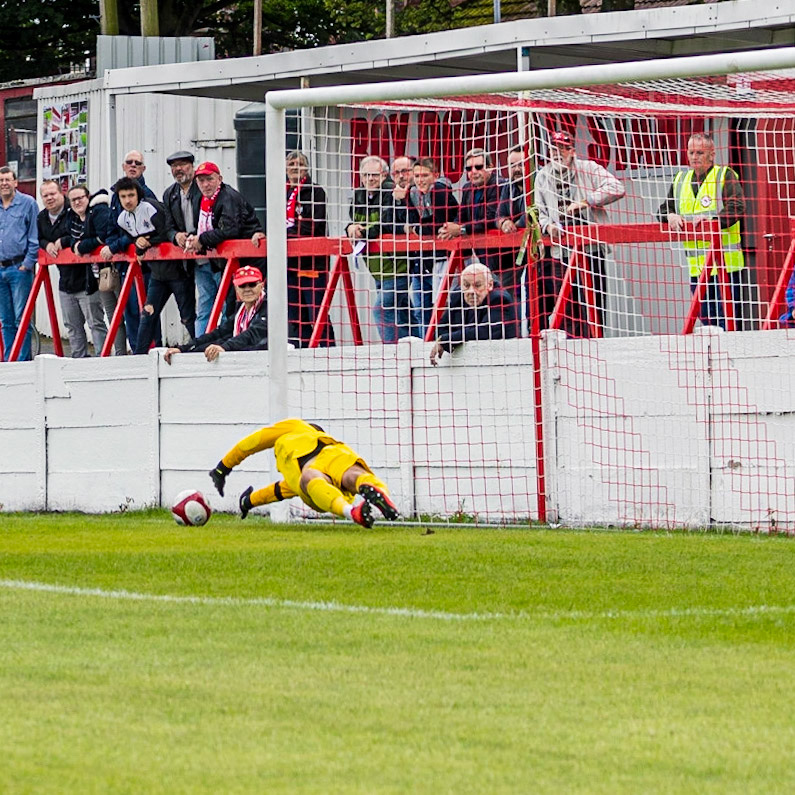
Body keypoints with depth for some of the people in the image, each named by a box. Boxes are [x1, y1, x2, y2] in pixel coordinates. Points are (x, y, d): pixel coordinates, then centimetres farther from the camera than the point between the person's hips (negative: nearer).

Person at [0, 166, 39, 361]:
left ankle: (23, 360, -7)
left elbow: (35, 237, -3)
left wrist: (28, 263, -9)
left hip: (20, 268, -6)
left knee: (21, 319, -8)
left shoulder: (28, 203, 0)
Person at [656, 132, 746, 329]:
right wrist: (670, 215, -4)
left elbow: (737, 208, -14)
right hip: (697, 265, 6)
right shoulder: (680, 180, 18)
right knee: (706, 318, 8)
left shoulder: (725, 176, -1)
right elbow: (663, 209, 20)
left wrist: (713, 219, -29)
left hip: (725, 261, -6)